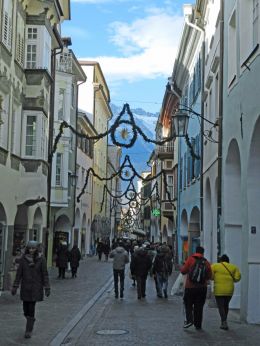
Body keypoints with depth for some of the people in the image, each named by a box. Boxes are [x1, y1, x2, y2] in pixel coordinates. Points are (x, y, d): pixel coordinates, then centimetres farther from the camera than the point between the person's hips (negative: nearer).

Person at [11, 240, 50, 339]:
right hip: (25, 286, 3)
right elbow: (19, 273, 1)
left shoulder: (41, 259, -7)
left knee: (31, 308, -9)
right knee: (26, 308, 7)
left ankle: (29, 330, 1)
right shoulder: (23, 259, -2)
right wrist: (15, 286, -2)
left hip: (36, 287, -3)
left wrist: (47, 288, -6)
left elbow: (45, 274, -5)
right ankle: (31, 321, 37)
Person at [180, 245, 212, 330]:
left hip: (190, 287, -2)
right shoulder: (206, 262, 1)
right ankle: (198, 325, 12)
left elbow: (183, 271, -3)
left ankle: (189, 320, -8)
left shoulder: (190, 259, -5)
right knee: (199, 307, 10)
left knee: (188, 304, 10)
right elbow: (209, 276, 4)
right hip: (202, 287, 2)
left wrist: (182, 267, 18)